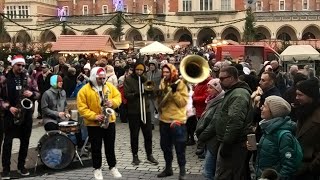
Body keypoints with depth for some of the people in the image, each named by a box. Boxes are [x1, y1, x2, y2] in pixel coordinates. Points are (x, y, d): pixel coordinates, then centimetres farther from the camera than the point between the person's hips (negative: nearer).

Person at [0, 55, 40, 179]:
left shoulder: (28, 79, 7)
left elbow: (38, 93, 10)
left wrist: (32, 94, -12)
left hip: (26, 114, 3)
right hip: (10, 114, -3)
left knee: (25, 141, 8)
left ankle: (21, 166, 21)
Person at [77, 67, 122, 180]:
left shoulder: (109, 86, 3)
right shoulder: (84, 90, -10)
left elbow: (118, 97, 4)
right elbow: (82, 108, -13)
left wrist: (112, 102, -18)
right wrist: (94, 116, -23)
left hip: (109, 121, 3)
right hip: (93, 124, -3)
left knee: (110, 146, 11)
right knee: (96, 148, 7)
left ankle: (113, 167, 23)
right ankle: (97, 169, 20)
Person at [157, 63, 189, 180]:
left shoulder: (180, 84, -9)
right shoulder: (162, 83, 9)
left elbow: (183, 102, -15)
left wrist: (174, 91, -24)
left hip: (177, 120, -6)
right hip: (164, 119, 6)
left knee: (179, 147, 0)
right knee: (165, 145, 14)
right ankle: (168, 168, 30)